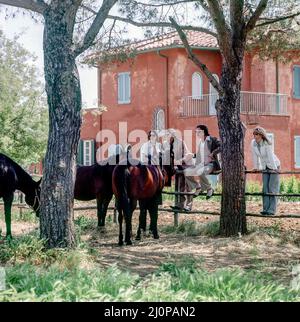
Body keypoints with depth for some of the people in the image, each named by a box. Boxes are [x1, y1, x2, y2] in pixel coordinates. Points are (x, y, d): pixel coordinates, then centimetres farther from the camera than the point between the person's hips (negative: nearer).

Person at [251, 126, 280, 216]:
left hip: (274, 166, -6)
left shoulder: (267, 143, -25)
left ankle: (271, 210, -9)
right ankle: (265, 209, 1)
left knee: (272, 188, -8)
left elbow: (271, 156, -29)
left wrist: (274, 168, -32)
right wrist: (256, 168, 4)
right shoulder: (253, 143, -9)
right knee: (265, 188, 1)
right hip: (265, 167, 6)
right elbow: (255, 156, 0)